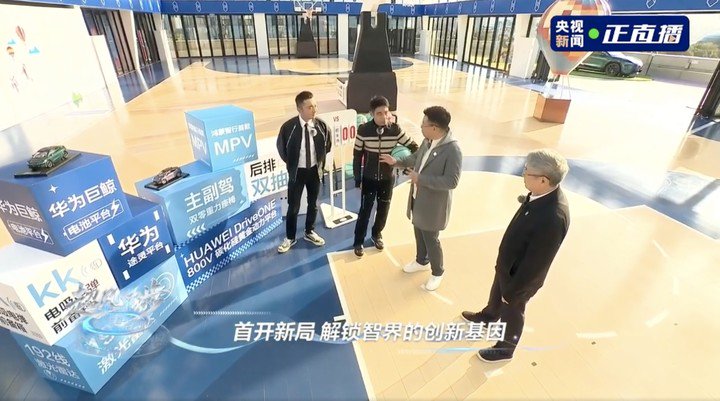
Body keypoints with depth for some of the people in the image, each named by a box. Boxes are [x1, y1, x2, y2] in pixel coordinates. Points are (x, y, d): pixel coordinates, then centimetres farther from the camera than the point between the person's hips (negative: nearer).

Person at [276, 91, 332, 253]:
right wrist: (292, 163, 3)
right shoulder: (288, 127, -18)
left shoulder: (321, 125, -11)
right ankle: (290, 237, 27)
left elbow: (327, 145, 8)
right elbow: (281, 148, 0)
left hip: (315, 170, 3)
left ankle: (309, 232, 38)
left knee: (313, 203, 17)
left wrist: (320, 162, 5)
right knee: (293, 206, 8)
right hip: (297, 172, -3)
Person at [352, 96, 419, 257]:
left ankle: (376, 234, 40)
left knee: (383, 209, 15)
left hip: (388, 178, 2)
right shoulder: (363, 130, -14)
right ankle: (358, 241, 24)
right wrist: (357, 179, -5)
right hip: (369, 178, -2)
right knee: (365, 210, 5)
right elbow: (357, 155, -6)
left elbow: (413, 147, -4)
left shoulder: (395, 129, -12)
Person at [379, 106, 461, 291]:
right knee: (419, 234, 24)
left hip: (433, 205, -8)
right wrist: (396, 161, 10)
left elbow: (451, 181, -29)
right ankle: (421, 261, 49)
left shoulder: (453, 150, -27)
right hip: (418, 199, 8)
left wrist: (420, 178, -28)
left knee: (431, 240, 9)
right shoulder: (428, 141, -2)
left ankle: (437, 272, 34)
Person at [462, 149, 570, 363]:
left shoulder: (553, 218, -41)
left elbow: (535, 263, -29)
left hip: (520, 275, -7)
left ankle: (505, 348, 50)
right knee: (497, 293, 33)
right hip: (508, 263, 7)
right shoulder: (541, 193, -14)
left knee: (511, 312, 20)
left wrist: (512, 291, -15)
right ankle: (488, 316, 64)